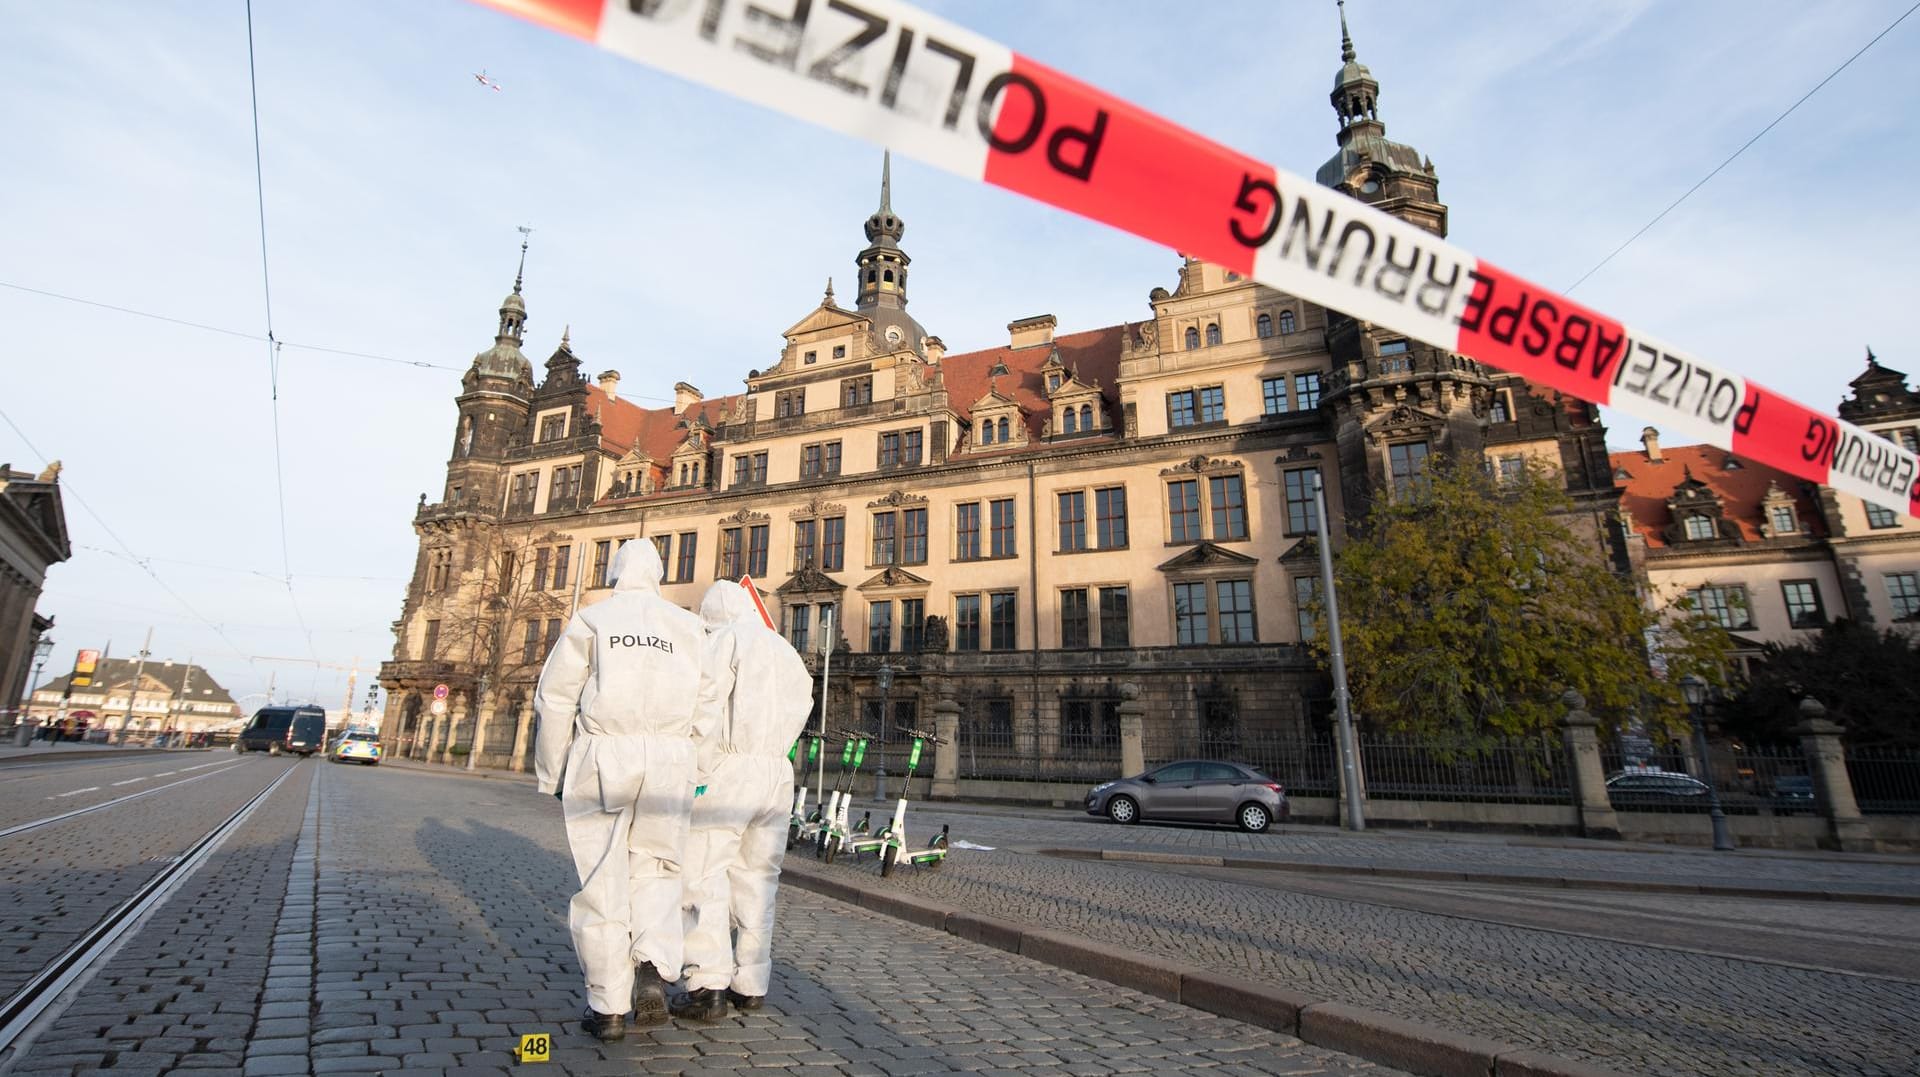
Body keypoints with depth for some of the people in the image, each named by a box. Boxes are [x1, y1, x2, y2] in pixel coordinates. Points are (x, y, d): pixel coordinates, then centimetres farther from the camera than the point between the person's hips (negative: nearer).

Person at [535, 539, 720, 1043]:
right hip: (668, 760, 2)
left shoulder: (591, 619, 6)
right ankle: (653, 969, -2)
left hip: (601, 757, -1)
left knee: (601, 882, 8)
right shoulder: (688, 627, 10)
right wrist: (690, 771, 12)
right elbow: (706, 710, 4)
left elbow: (555, 699, 3)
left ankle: (608, 1006, 13)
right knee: (654, 871, 17)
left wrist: (552, 774, 11)